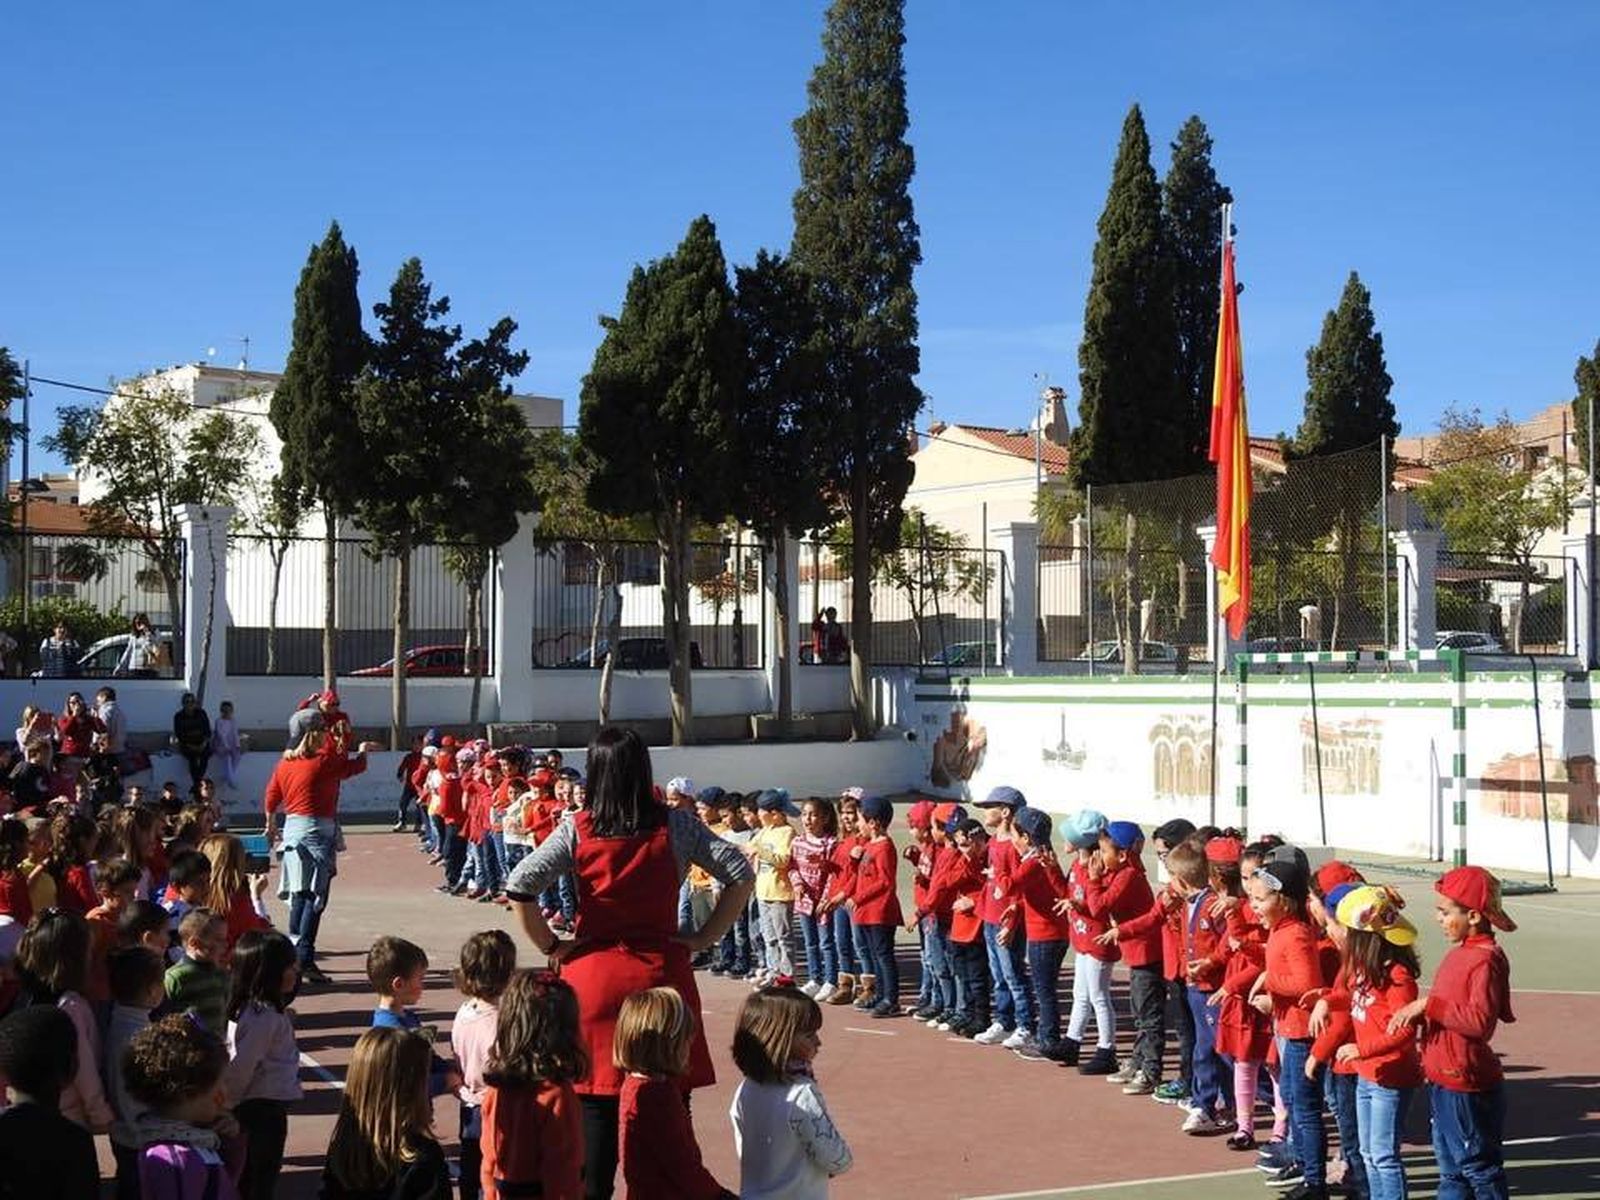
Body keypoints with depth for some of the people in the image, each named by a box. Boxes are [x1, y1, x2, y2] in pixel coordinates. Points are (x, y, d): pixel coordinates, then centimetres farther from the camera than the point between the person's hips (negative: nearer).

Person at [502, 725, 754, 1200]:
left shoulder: (577, 830, -5)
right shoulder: (674, 825, -3)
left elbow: (519, 888, -12)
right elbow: (740, 875, -4)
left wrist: (550, 946, -1)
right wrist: (703, 938, 1)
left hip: (593, 975, 0)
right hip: (663, 971, 0)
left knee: (596, 1103, 6)